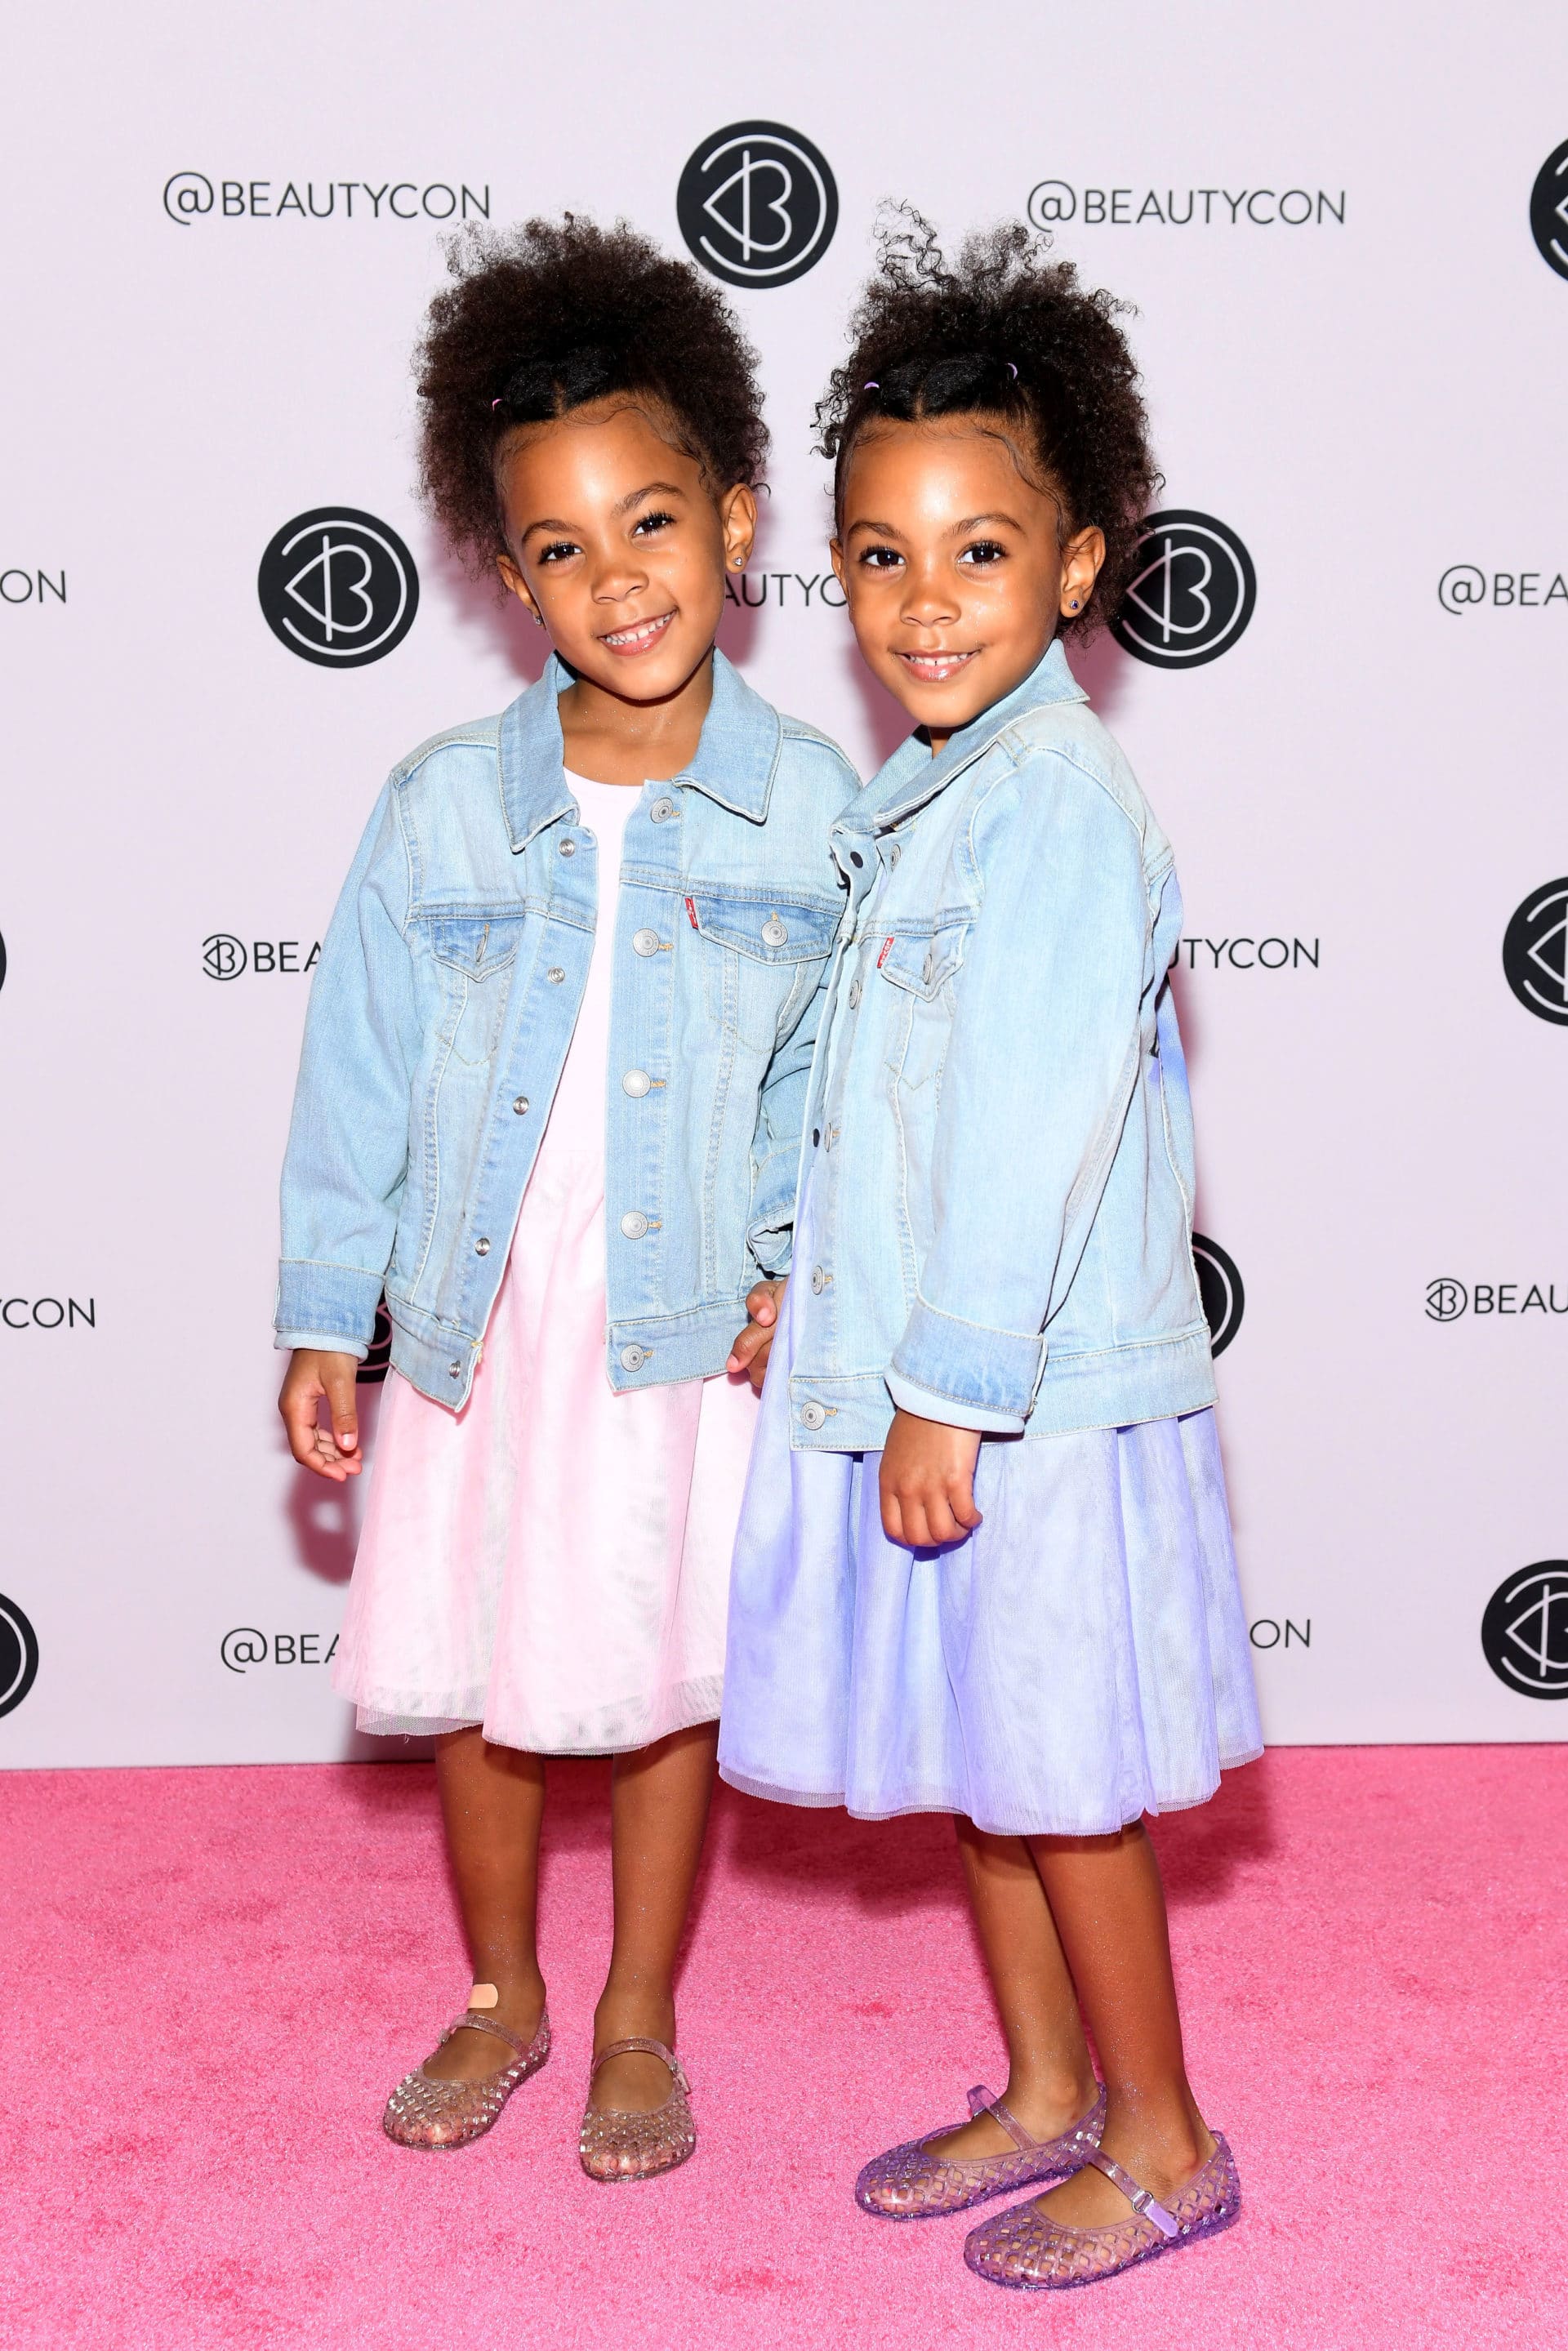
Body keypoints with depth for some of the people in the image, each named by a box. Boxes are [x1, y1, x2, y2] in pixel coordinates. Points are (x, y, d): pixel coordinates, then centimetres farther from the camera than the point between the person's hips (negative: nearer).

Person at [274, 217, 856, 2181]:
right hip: (478, 1323, 1)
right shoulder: (441, 808, -5)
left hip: (699, 1331, -1)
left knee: (671, 1683, 12)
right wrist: (324, 1318, 1)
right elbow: (358, 1069, 0)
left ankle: (638, 2026, 33)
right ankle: (501, 1997, 38)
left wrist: (799, 1262, -11)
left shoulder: (811, 806, -6)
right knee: (474, 1682, 14)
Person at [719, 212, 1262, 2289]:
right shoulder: (926, 795, 11)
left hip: (1030, 1399, -9)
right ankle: (1045, 2093, 35)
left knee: (1060, 1780, 5)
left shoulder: (1055, 801, -19)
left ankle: (1161, 2143, 23)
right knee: (974, 1765, 18)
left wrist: (950, 1393, -22)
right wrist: (818, 1286, 17)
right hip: (920, 1365, 9)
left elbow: (1036, 1123, -23)